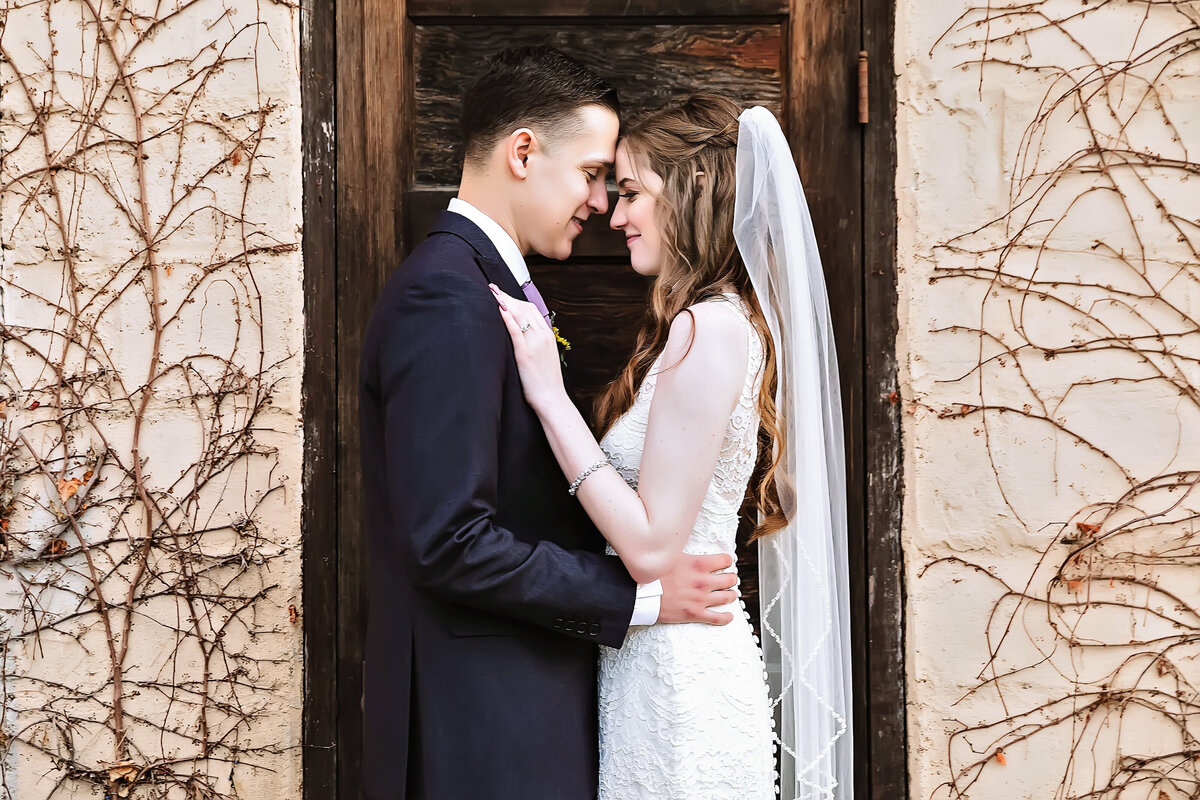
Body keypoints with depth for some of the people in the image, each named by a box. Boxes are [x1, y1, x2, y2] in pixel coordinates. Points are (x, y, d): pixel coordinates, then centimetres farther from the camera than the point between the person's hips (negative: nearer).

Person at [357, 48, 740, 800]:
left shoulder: (495, 287, 13)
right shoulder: (446, 304, -19)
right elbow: (448, 541, -24)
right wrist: (636, 595, -17)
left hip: (526, 704, 9)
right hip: (481, 724, -9)